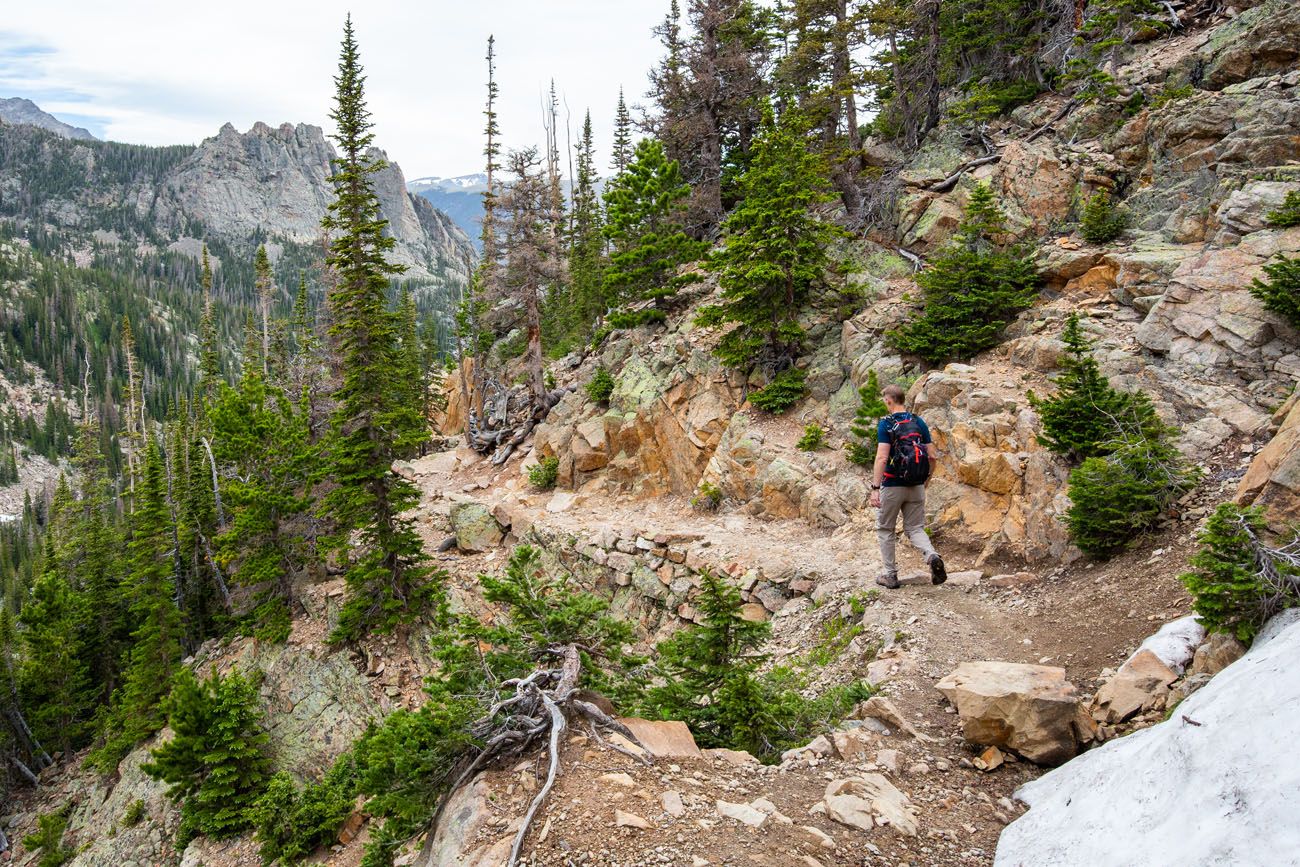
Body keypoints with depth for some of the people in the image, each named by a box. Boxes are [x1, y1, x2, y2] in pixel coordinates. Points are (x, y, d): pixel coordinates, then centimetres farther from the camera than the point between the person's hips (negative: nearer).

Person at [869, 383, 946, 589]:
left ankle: (890, 575, 14)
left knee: (885, 529, 13)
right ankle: (932, 556, -16)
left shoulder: (886, 424, -11)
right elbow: (932, 455, 5)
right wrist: (926, 478, 20)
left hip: (893, 486, -4)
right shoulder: (918, 422, 5)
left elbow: (881, 458, -20)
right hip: (916, 487, 4)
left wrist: (875, 488, -20)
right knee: (915, 528, 13)